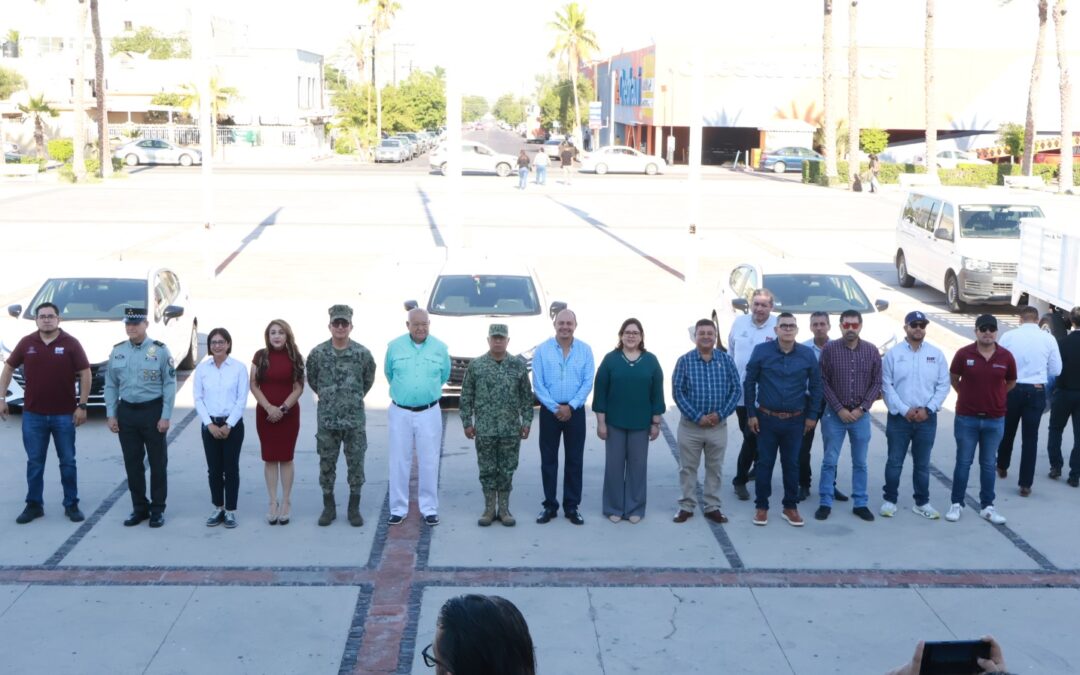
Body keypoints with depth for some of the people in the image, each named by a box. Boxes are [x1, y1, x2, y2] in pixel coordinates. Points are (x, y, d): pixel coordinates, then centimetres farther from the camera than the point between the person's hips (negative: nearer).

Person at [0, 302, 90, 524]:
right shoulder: (26, 343, 1)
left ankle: (71, 505, 15)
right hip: (33, 414, 2)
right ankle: (34, 505, 17)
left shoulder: (70, 343, -5)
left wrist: (82, 405, -9)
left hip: (64, 414, -2)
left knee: (67, 462, 6)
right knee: (34, 462, 8)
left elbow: (85, 373, -4)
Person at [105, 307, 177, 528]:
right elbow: (111, 385, 10)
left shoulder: (160, 350, -6)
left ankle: (158, 509, 13)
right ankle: (139, 508, 20)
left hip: (152, 411, -4)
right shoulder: (117, 352, 6)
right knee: (132, 463, 9)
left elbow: (169, 385, -7)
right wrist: (111, 415, 3)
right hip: (126, 412, 4)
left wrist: (165, 416, -11)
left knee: (158, 462, 3)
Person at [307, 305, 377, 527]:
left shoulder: (363, 354, -5)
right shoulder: (318, 353, -4)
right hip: (327, 419, 1)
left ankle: (354, 508, 17)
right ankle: (329, 507, 22)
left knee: (356, 464, 5)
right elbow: (312, 380, 12)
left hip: (355, 420, 0)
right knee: (326, 464, 8)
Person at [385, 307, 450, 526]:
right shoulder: (394, 347, -1)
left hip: (429, 412, 0)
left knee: (429, 462, 2)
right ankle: (398, 508, 11)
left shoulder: (440, 348, -1)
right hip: (400, 412, 0)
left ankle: (429, 508, 12)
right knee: (399, 461, 3)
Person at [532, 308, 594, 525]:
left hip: (575, 411, 1)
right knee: (548, 459, 5)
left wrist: (571, 406, -12)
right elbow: (537, 383, -5)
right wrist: (555, 408, -11)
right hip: (549, 411, -1)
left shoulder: (585, 350, 1)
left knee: (575, 460, 5)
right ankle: (549, 505, 13)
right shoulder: (542, 350, -3)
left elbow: (588, 382, -2)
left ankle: (572, 506, 13)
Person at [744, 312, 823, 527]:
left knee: (791, 464, 10)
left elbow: (815, 386, 6)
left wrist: (812, 415, 4)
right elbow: (749, 383, -1)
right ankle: (761, 506, 16)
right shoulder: (761, 351, -6)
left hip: (795, 420, 1)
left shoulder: (807, 354, -3)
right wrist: (751, 414, -3)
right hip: (767, 418, -1)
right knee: (765, 463, 6)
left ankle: (790, 507, 21)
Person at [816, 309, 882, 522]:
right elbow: (823, 382, -5)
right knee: (829, 461, 3)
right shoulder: (829, 349, -6)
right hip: (834, 414, -1)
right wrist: (839, 409, -10)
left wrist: (861, 409, -8)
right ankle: (825, 503, 11)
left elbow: (877, 383, 1)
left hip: (861, 415, 2)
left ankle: (860, 503, 17)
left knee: (860, 462, 9)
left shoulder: (872, 351, 0)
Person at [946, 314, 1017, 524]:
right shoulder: (963, 354, -8)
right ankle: (956, 504, 14)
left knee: (988, 464, 10)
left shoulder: (1006, 357, -3)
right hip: (967, 419, -1)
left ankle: (987, 506, 18)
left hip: (995, 420, 1)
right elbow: (953, 378, 8)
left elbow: (1011, 382, 13)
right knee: (963, 462, 6)